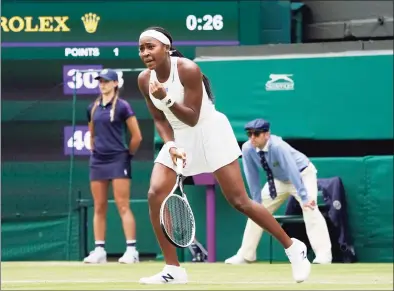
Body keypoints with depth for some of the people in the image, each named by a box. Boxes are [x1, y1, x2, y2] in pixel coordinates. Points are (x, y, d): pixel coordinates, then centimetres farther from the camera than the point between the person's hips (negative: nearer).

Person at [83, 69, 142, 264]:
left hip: (118, 160, -6)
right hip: (97, 161, 6)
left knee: (123, 206, -9)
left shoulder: (122, 106, -5)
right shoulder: (93, 108, 11)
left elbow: (137, 136, -4)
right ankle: (99, 250, 7)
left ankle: (131, 250, -10)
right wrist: (95, 151, 15)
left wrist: (127, 155, 4)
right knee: (99, 207, 5)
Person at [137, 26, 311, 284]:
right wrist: (171, 145, -16)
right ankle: (174, 270, -5)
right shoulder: (145, 80, -6)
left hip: (210, 132, -6)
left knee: (239, 201, -7)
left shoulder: (188, 70, -24)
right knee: (155, 195, -12)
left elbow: (192, 118, -24)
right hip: (178, 137, 6)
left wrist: (165, 99, -37)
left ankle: (293, 248, 9)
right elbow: (160, 120, 1)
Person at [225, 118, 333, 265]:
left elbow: (293, 172, -40)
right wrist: (257, 202, -10)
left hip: (302, 175, -6)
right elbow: (252, 177, -10)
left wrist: (304, 197, -45)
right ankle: (245, 255, 15)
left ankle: (323, 255, -26)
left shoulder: (278, 146, -37)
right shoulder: (247, 149, -21)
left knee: (310, 209, -25)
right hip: (279, 180, 6)